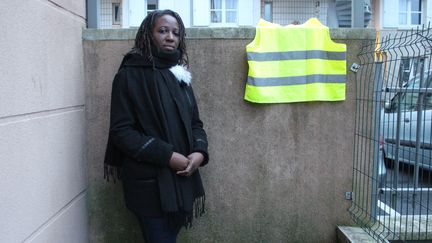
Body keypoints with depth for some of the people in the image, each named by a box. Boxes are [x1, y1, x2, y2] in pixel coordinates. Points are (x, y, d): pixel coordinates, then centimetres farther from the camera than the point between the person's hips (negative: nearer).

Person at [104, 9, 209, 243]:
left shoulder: (179, 75, 11)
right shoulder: (130, 75, -8)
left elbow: (195, 122, 11)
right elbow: (121, 131, -13)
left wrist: (199, 152, -9)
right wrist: (167, 156, -19)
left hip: (182, 178, 6)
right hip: (150, 182, -6)